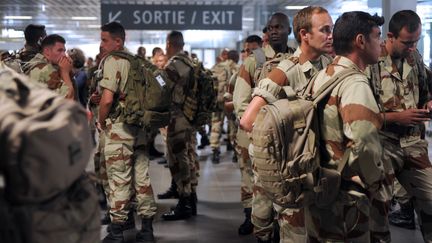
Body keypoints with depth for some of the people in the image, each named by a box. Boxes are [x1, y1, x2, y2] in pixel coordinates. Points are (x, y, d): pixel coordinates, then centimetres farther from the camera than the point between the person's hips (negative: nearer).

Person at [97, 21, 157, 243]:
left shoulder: (112, 61, -12)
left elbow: (107, 99, -20)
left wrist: (101, 122, -5)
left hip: (118, 128, -7)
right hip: (140, 127, 7)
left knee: (119, 179, 1)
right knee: (141, 176, 11)